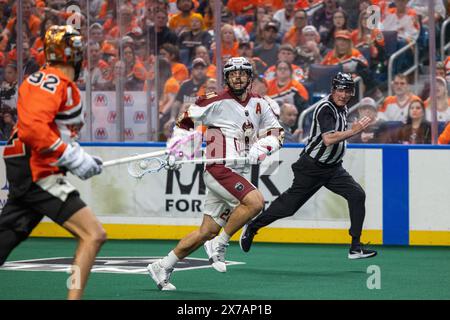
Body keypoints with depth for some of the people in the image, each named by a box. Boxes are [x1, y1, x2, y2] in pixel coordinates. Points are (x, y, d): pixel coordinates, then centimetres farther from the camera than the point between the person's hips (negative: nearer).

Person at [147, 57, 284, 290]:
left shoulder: (259, 104, 11)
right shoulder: (216, 102, -5)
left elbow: (276, 132, 10)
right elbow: (186, 119, 6)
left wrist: (261, 147, -9)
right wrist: (175, 147, -2)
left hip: (237, 174, 7)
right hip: (218, 169, -7)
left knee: (208, 231, 7)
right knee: (255, 201, -27)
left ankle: (163, 268, 16)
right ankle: (219, 244, -11)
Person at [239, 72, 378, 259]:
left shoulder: (342, 107, 8)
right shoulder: (325, 108, -21)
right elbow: (328, 139, -35)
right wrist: (353, 131, -36)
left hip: (333, 167, 8)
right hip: (312, 167, -7)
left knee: (357, 195, -11)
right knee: (290, 204, 0)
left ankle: (356, 247, -9)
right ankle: (252, 228, 22)